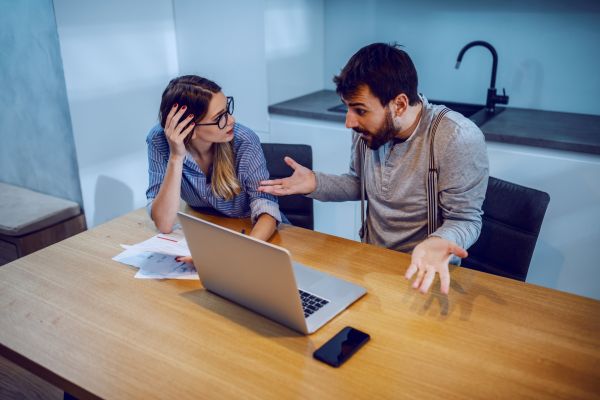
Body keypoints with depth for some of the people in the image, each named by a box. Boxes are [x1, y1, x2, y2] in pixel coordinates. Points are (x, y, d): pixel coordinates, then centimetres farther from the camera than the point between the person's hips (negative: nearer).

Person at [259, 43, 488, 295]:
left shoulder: (459, 139, -22)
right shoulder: (367, 128, -2)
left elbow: (465, 220, -15)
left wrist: (439, 242, -36)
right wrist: (315, 183, -2)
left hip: (426, 272, -5)